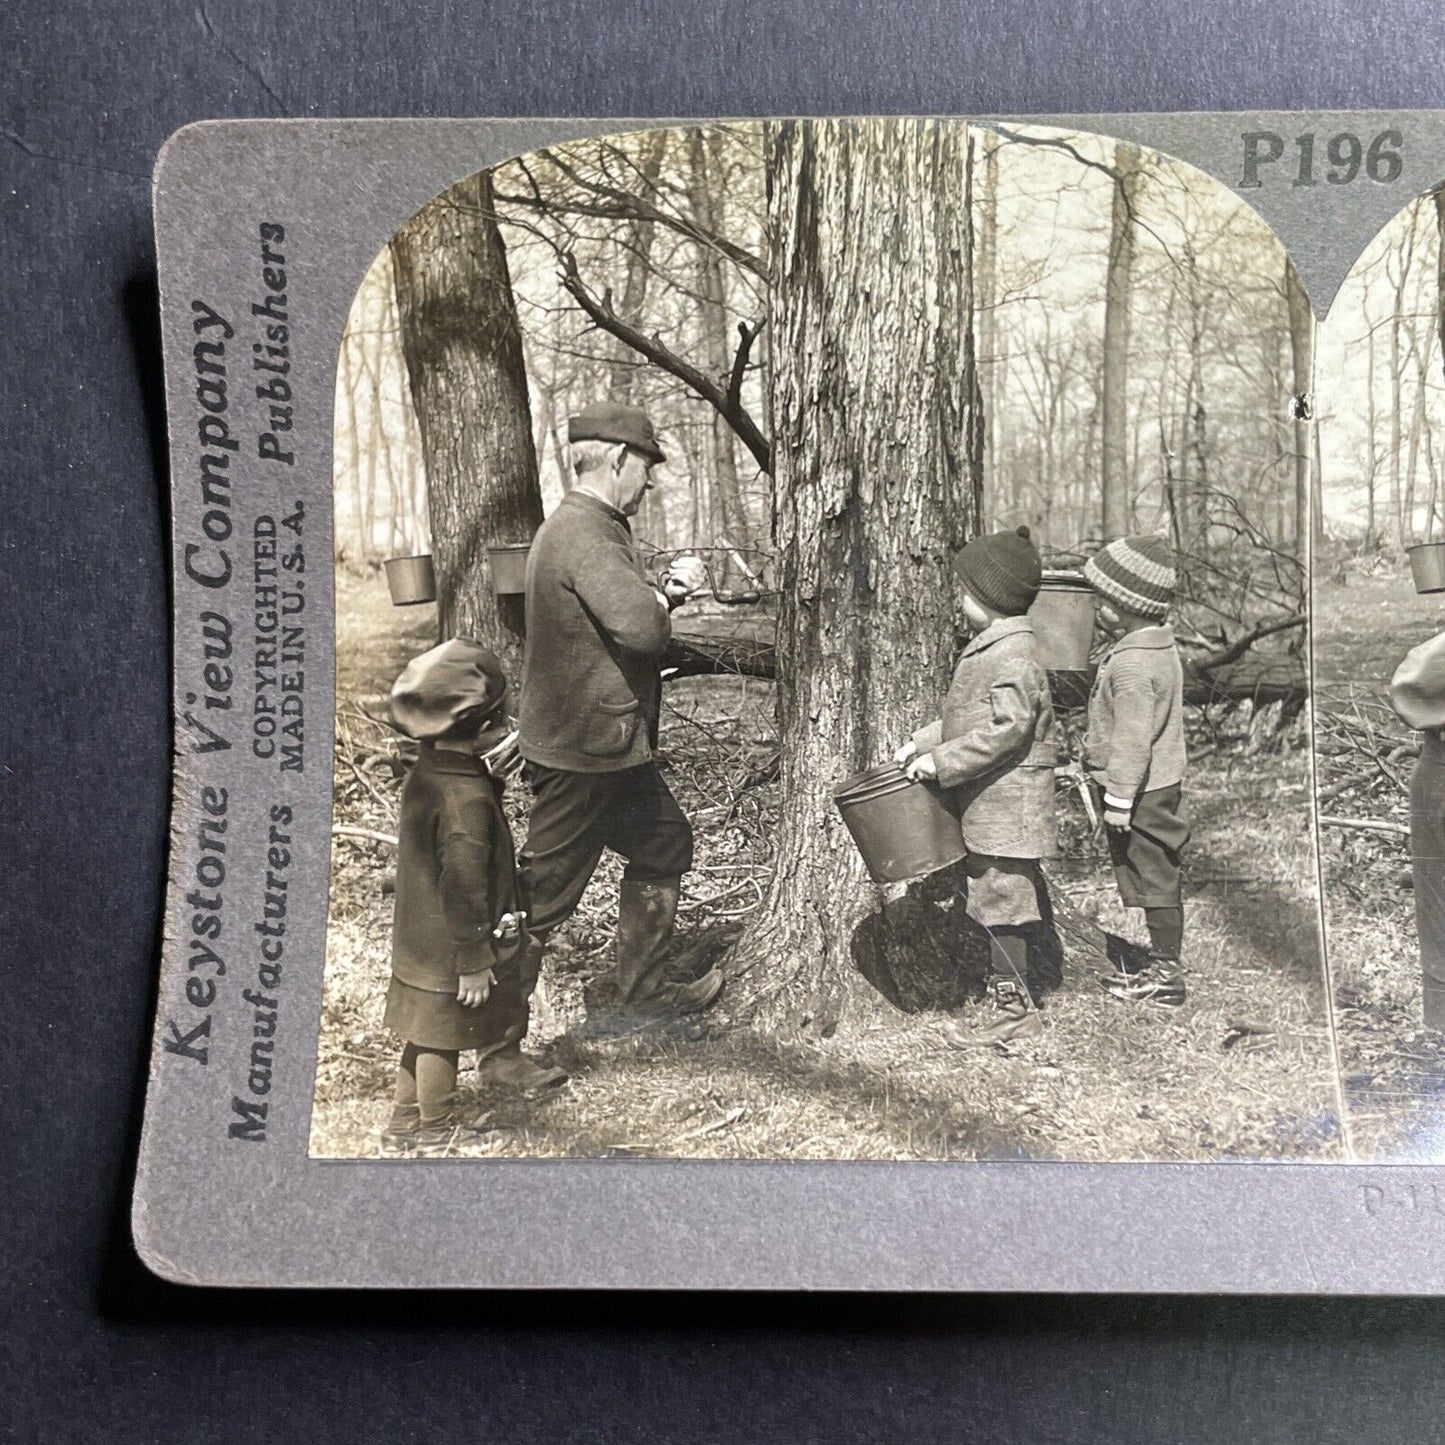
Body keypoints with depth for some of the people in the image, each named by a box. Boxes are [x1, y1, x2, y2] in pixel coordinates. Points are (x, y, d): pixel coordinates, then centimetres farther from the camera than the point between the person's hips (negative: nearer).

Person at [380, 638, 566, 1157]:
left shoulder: (423, 773, -2)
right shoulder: (468, 799, -31)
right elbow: (464, 886, -27)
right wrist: (474, 962, -17)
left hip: (418, 934, 8)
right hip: (449, 948, -8)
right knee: (440, 1035, 10)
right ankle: (434, 1127, 27)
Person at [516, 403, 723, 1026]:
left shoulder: (591, 526, 14)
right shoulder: (584, 535, -21)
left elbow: (625, 608, 18)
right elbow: (641, 625, -32)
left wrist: (665, 589, 0)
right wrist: (667, 598, -11)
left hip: (610, 747, 11)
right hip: (579, 753, -11)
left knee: (664, 845, 21)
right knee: (544, 893, -1)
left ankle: (644, 993, 32)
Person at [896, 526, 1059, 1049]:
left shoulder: (1014, 657, -19)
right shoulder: (988, 650, 14)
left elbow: (1004, 731, -26)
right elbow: (967, 716, 22)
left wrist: (941, 761, -22)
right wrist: (923, 742, 12)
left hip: (1005, 805, -10)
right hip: (987, 806, 10)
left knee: (1000, 903, -3)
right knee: (1001, 904, 15)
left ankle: (1011, 1009, 7)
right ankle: (1012, 1000, 25)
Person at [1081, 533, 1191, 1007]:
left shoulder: (1132, 664, -24)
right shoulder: (1159, 645, 8)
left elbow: (1132, 738, -24)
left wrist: (1119, 799, -19)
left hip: (1142, 793, -10)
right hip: (1162, 785, 10)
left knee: (1153, 878, -1)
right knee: (1159, 876, 17)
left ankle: (1166, 975, 8)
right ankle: (1162, 961, 28)